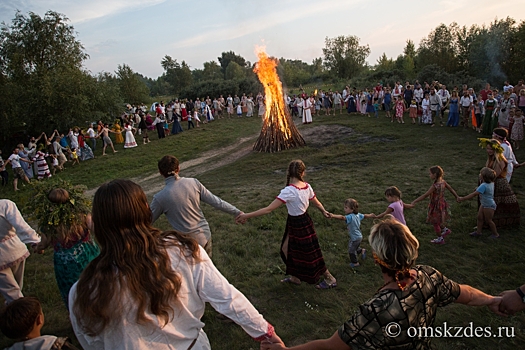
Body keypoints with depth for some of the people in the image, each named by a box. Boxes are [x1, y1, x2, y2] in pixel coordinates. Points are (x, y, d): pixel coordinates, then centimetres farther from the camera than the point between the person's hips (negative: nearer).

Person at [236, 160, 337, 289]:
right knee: (286, 249, 21)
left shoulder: (289, 191, -29)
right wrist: (324, 211, 30)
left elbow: (269, 209, -30)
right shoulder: (307, 187, -8)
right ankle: (294, 277, 36)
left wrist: (247, 215, -25)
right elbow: (317, 203, 7)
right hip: (304, 221, 8)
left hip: (298, 225, -7)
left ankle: (330, 279, 29)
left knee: (309, 255, 10)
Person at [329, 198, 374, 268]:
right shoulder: (358, 214, -3)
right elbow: (365, 216, 12)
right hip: (359, 236, 8)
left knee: (351, 250, 13)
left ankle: (355, 263, 28)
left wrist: (333, 216, -62)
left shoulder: (350, 217, -30)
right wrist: (372, 216, 33)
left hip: (355, 238, -8)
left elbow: (342, 217, -47)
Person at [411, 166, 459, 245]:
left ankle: (440, 239, 31)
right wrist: (457, 197, 23)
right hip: (442, 204, 8)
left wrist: (415, 201, -26)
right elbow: (451, 189, 7)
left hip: (436, 206, -8)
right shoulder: (443, 182, -7)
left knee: (435, 223, 14)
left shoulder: (435, 186, -30)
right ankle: (445, 230, 46)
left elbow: (425, 195, -30)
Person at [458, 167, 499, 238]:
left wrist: (463, 198, -30)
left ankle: (495, 234, 25)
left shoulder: (483, 186, -31)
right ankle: (478, 232, 23)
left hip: (489, 206, -9)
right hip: (484, 204, 9)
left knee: (488, 220, 8)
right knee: (480, 217, 14)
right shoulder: (491, 183, -3)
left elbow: (474, 194, -32)